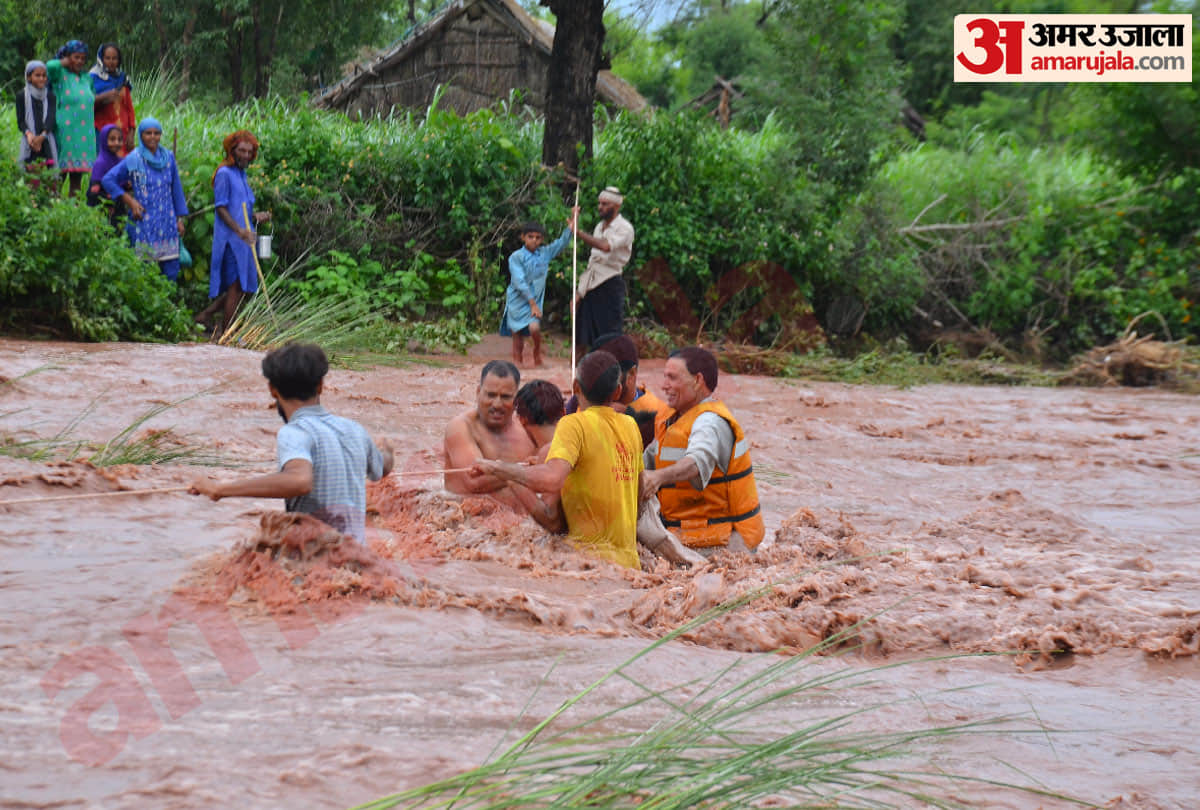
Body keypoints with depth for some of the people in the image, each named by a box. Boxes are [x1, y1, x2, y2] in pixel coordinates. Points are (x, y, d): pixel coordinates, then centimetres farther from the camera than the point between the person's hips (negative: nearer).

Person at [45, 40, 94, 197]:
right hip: (65, 132, -6)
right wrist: (65, 62, -8)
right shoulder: (60, 74, -3)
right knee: (60, 174, -5)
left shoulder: (87, 78, 16)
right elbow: (50, 66, -25)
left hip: (85, 134, 6)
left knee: (78, 174, 8)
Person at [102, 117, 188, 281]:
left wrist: (180, 219, 12)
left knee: (171, 270, 2)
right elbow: (108, 180, -4)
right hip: (144, 223, -4)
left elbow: (176, 188, 14)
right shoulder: (133, 160, -4)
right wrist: (130, 201, -7)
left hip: (167, 223, 4)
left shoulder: (168, 157, 8)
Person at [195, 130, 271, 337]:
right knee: (236, 285, -8)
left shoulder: (241, 174, 20)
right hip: (229, 238, -9)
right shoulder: (224, 174, -8)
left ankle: (206, 315, 18)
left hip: (242, 239, 9)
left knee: (242, 287, 10)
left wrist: (255, 216, 8)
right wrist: (239, 230, -25)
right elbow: (221, 208, -14)